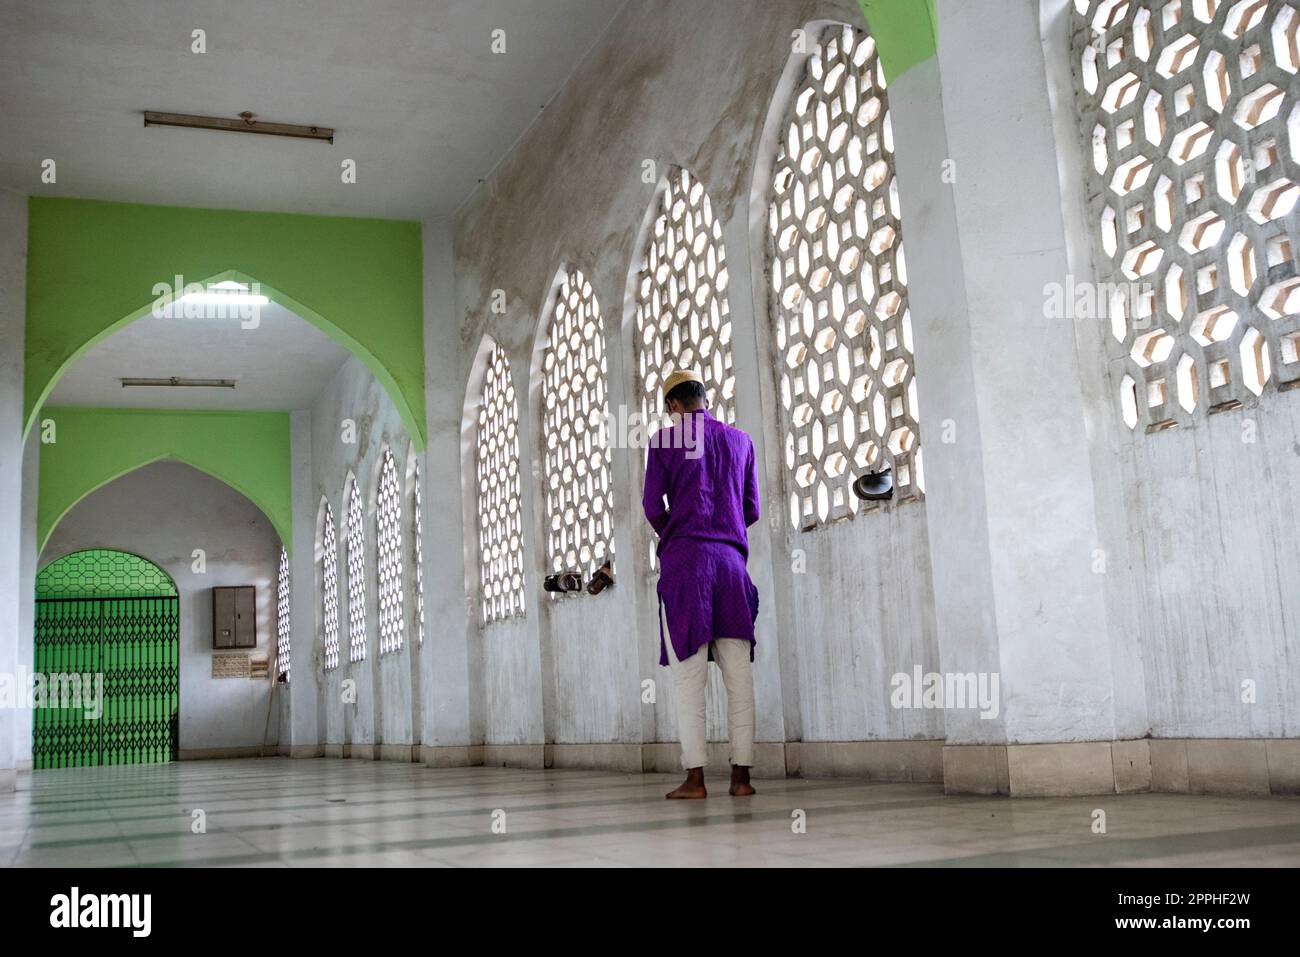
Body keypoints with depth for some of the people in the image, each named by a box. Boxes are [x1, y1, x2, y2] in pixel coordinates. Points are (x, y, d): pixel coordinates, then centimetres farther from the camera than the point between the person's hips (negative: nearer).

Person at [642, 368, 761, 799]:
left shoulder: (664, 440, 4)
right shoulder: (739, 440, 13)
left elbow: (653, 507, 1)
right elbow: (752, 510, 14)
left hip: (684, 560, -3)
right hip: (731, 559, 3)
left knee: (688, 674, -2)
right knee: (739, 675, 2)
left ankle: (695, 776, -6)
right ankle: (741, 774, 1)